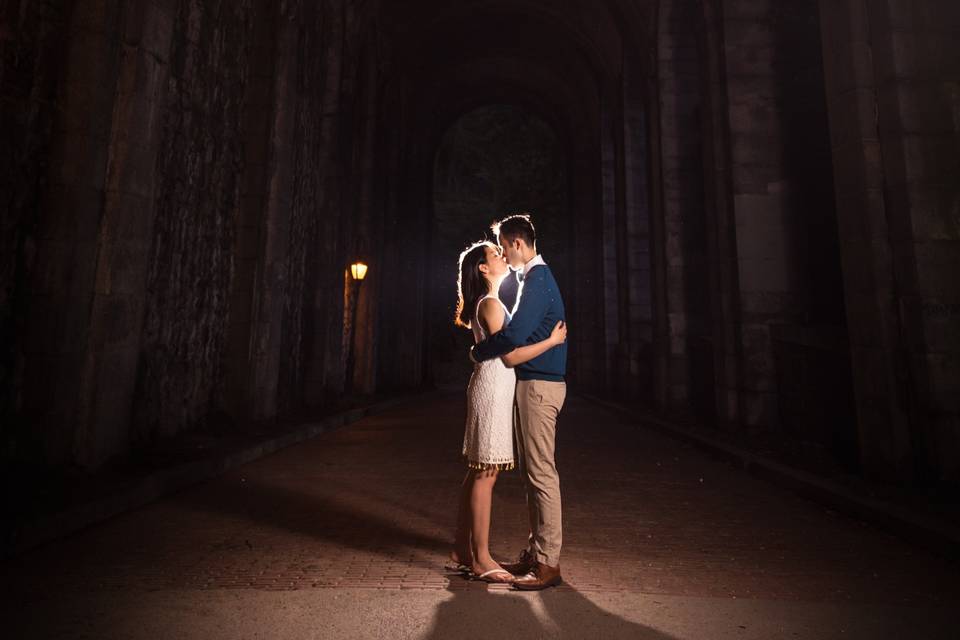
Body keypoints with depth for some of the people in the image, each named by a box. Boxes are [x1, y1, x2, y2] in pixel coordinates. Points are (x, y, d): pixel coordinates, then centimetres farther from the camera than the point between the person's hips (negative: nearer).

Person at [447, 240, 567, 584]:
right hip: (493, 390, -10)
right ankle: (481, 559, 4)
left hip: (492, 390, 10)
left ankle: (462, 550, 21)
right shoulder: (490, 304, -12)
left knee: (477, 474, 12)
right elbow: (511, 356, -15)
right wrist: (553, 340, -9)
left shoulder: (489, 303, 19)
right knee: (485, 474, -5)